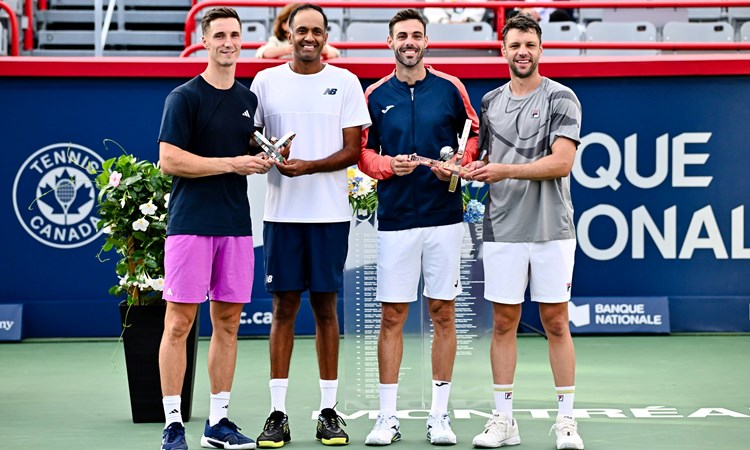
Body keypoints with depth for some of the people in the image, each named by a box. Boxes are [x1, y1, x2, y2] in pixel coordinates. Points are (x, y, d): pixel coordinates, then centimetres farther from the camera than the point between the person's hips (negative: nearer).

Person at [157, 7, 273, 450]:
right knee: (180, 322, -4)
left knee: (228, 322, 7)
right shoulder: (185, 97, -5)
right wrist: (232, 164, -15)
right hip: (191, 224, -6)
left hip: (237, 226, 6)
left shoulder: (248, 99, 14)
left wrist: (264, 159, 1)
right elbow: (170, 160, -12)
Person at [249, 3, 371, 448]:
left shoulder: (345, 82, 3)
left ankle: (329, 411, 9)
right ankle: (278, 414, 4)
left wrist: (309, 166, -16)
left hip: (330, 212, -1)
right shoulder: (266, 81, 7)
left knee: (326, 306, 3)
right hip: (281, 211, 1)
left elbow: (353, 150, -1)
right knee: (284, 307, 1)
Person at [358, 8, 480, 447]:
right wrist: (388, 165, -11)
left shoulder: (450, 89, 4)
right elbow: (363, 151, 9)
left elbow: (474, 132, 12)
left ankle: (440, 414, 11)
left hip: (445, 217, 0)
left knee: (444, 313, 4)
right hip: (396, 218, 0)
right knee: (392, 316, 1)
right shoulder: (376, 95, 5)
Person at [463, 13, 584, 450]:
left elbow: (561, 162, -14)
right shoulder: (490, 101, 12)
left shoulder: (561, 98, -3)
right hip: (503, 229, 4)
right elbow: (481, 160, 19)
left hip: (552, 229, -4)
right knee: (503, 323, 5)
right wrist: (466, 169, -3)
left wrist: (507, 170, -20)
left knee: (556, 323, 1)